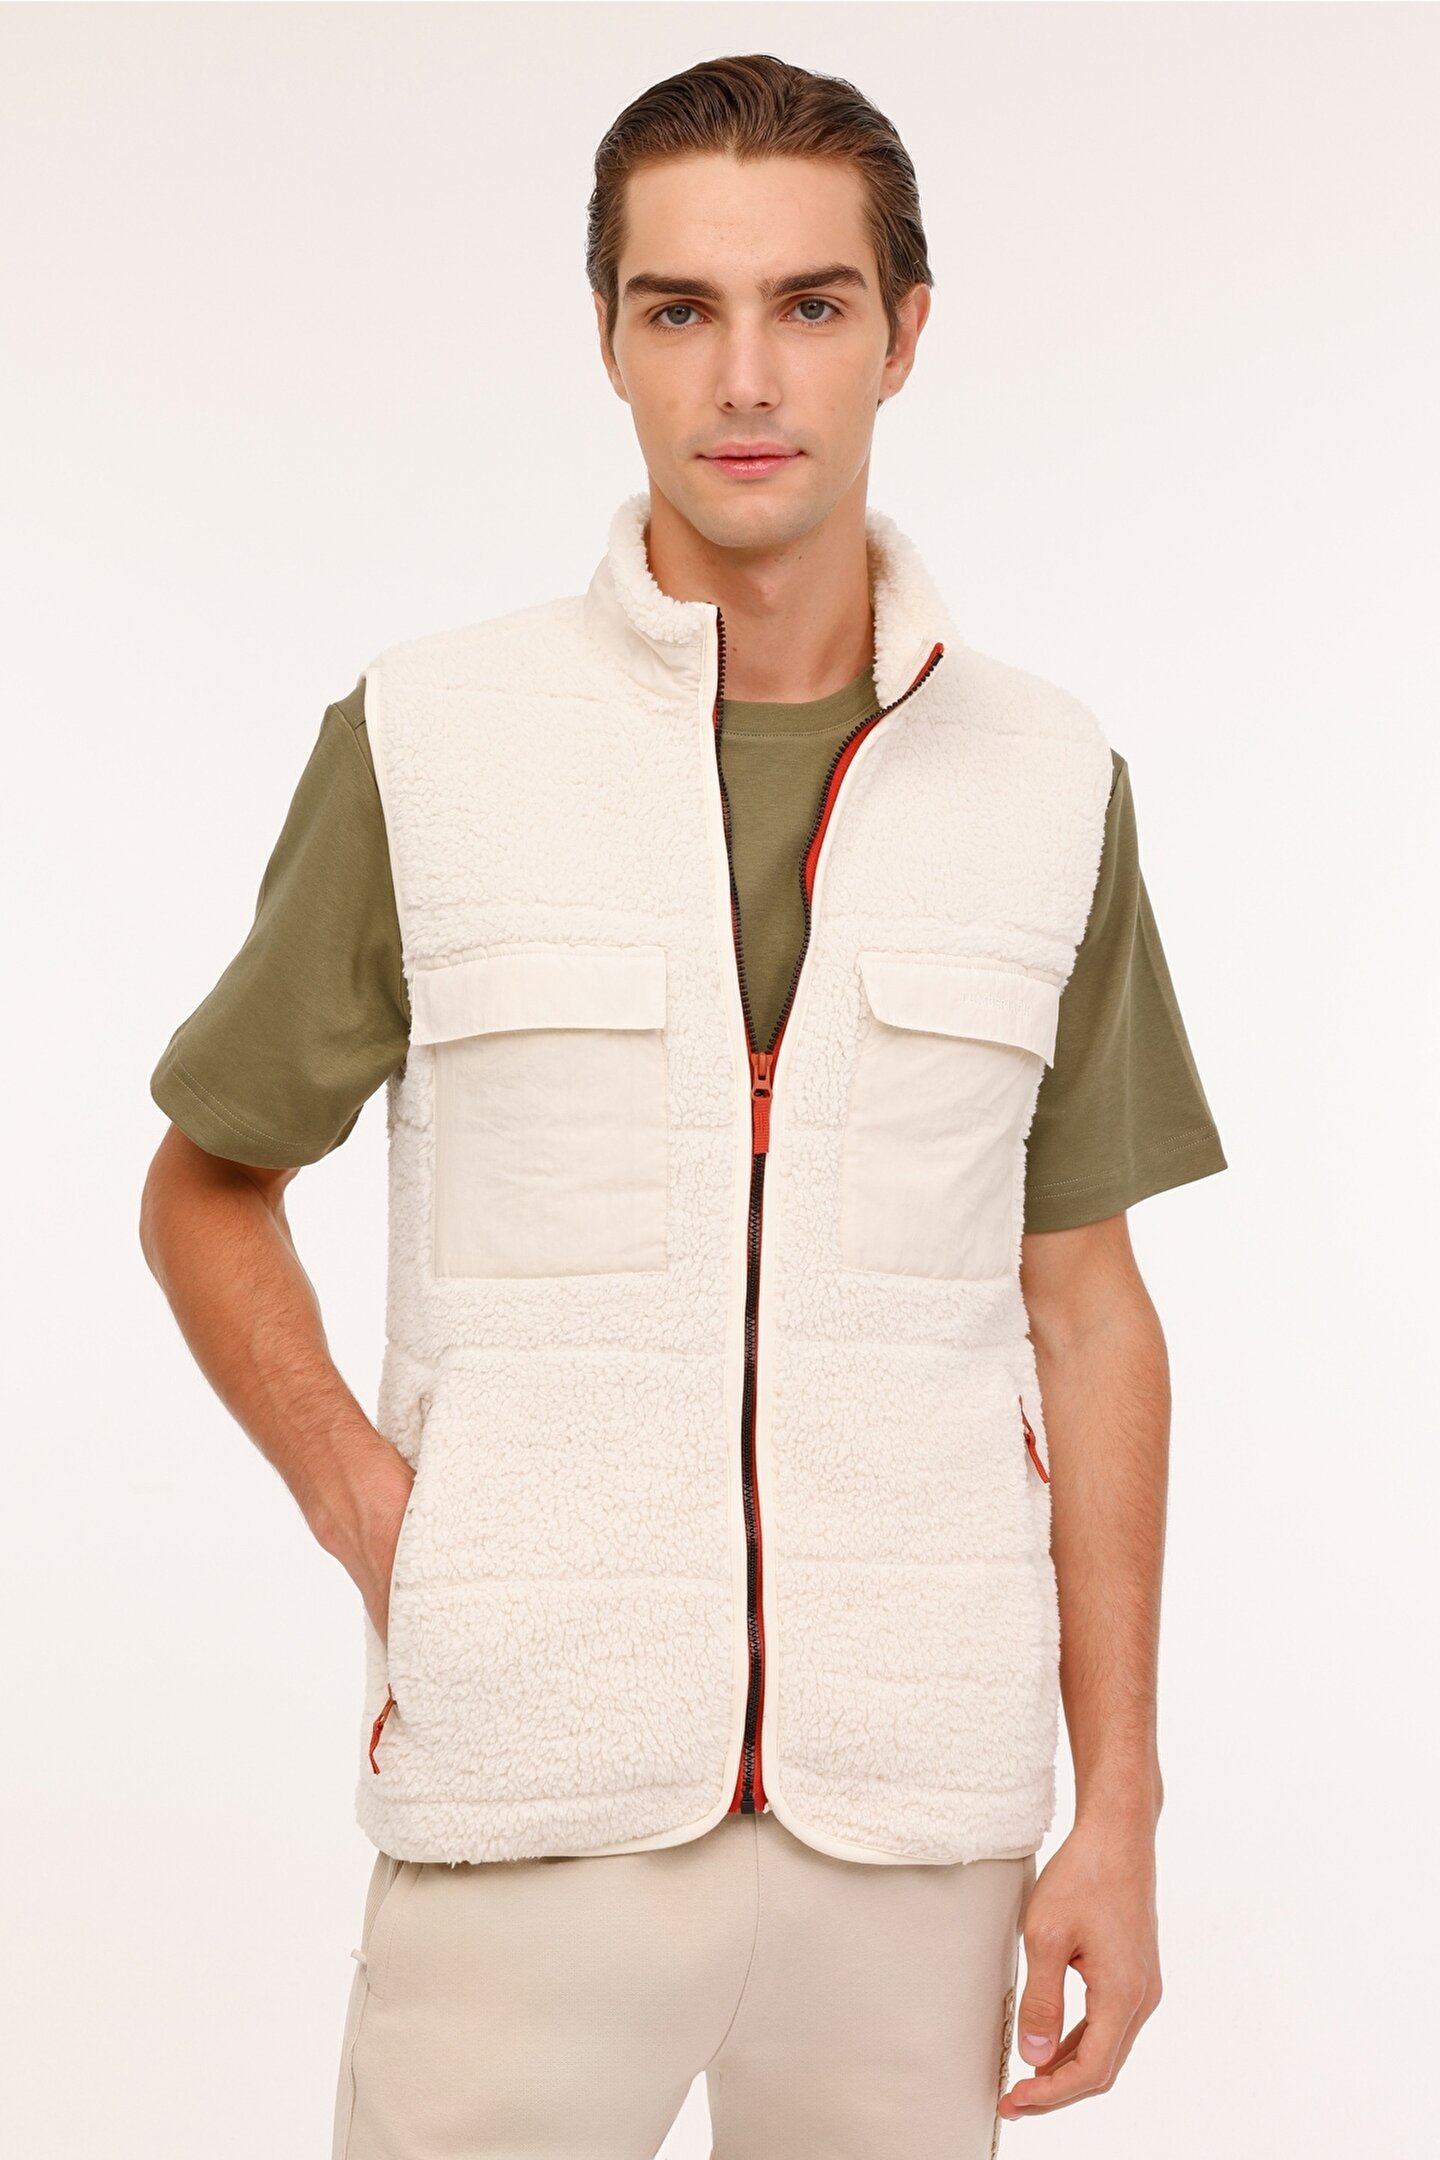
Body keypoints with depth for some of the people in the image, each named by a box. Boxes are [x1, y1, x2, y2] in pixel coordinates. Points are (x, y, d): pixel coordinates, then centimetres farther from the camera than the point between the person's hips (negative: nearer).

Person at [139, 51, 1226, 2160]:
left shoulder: (1048, 783, 3)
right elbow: (205, 1192, 9)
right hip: (532, 1801, -1)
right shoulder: (425, 743, -2)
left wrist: (1119, 1813, 3)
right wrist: (368, 1507, -7)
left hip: (917, 1812, 2)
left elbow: (1085, 1303, 7)